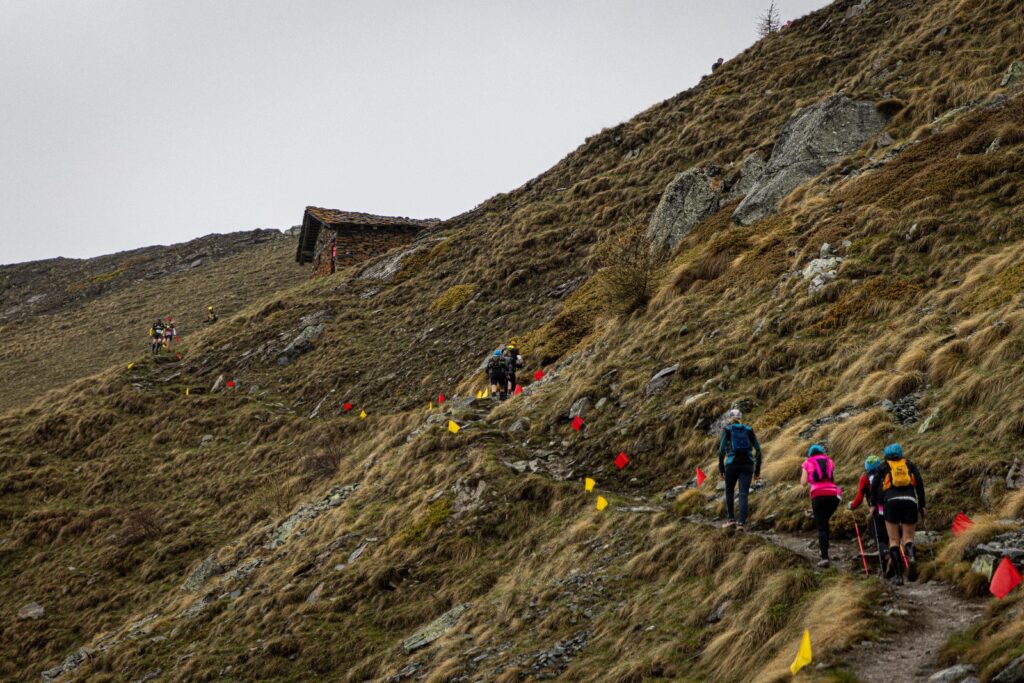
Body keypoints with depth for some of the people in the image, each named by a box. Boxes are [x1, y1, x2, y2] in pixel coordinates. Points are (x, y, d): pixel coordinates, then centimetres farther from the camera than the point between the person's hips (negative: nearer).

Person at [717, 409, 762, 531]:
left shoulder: (727, 430, 5)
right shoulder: (749, 430, 11)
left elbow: (722, 449, -6)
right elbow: (758, 449, 6)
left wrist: (721, 467, -1)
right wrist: (757, 469, 11)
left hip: (732, 463, -1)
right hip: (747, 464, 1)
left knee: (729, 491, 20)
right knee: (743, 494, -2)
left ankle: (731, 518, 14)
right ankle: (741, 522, -15)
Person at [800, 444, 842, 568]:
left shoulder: (808, 463, 13)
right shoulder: (829, 461, 22)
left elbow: (804, 483, 7)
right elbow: (833, 479, 16)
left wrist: (803, 472, 24)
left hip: (818, 495, -3)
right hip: (834, 494, 3)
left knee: (821, 526, -3)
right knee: (824, 522, 25)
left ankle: (824, 557, -15)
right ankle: (823, 547, 23)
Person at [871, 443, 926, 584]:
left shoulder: (884, 467, 18)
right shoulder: (910, 465, 20)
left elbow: (874, 486, 10)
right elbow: (920, 483, 8)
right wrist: (922, 505, 10)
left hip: (891, 502, -1)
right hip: (910, 502, 1)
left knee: (894, 539, 5)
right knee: (908, 537, 7)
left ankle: (898, 574, -6)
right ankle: (910, 557, -28)